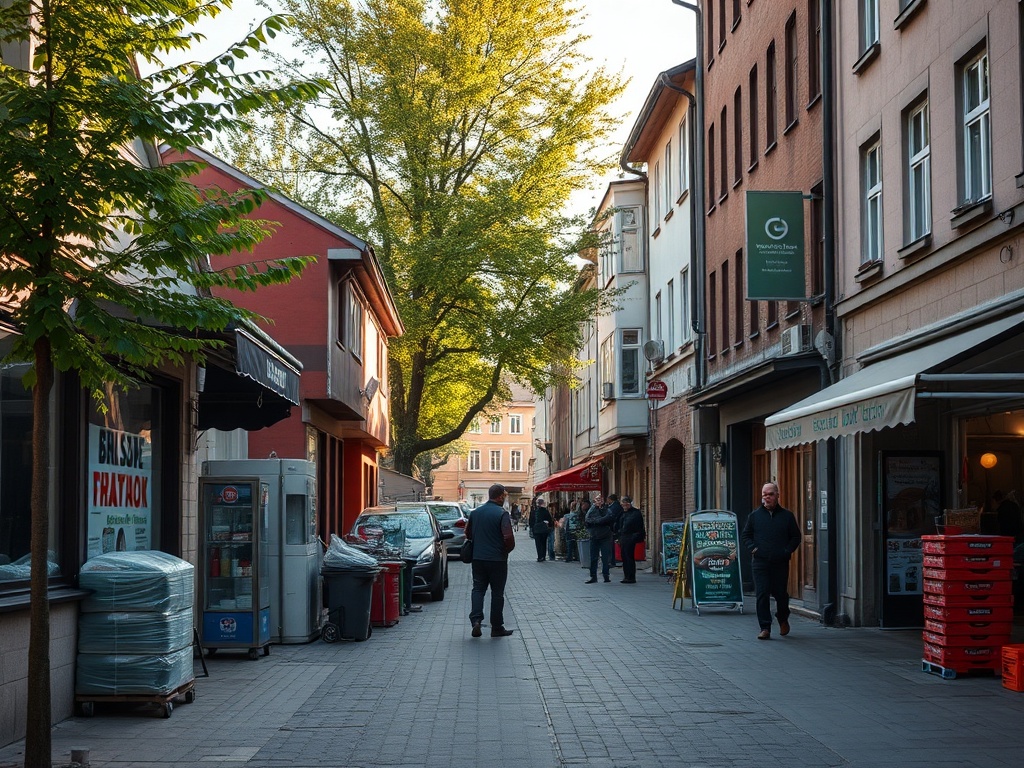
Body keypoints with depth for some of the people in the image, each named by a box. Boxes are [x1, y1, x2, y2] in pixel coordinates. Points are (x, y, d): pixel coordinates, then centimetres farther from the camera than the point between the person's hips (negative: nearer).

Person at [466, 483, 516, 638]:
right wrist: (507, 550, -2)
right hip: (497, 559, -4)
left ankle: (476, 620, -9)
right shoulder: (502, 514, -15)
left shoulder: (475, 512, 4)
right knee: (497, 592, 6)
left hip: (478, 558, 4)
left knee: (478, 589, 11)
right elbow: (508, 537, -22)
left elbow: (468, 533, 14)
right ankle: (497, 628, 12)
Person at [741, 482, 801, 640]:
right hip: (760, 562, 0)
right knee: (761, 595, -7)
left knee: (780, 593, 7)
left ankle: (783, 620, 35)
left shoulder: (787, 516, 7)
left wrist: (787, 551, -3)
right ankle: (765, 628, -4)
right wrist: (753, 549, -2)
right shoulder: (754, 515, 8)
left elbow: (796, 537, 11)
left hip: (780, 562, 0)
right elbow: (746, 536, 14)